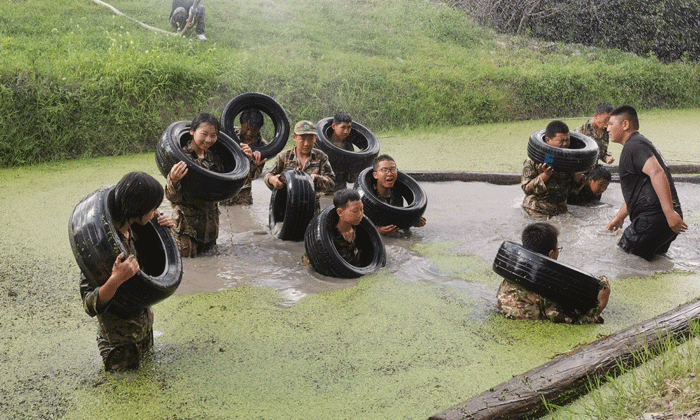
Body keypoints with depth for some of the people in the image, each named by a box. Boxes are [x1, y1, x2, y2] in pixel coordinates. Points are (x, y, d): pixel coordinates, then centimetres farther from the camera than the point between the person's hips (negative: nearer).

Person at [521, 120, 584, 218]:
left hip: (561, 209, 5)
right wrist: (545, 176, -25)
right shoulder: (532, 161, -11)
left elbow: (572, 186, 13)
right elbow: (526, 189, -14)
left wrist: (578, 175, -9)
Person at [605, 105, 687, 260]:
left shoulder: (634, 145, -8)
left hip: (653, 218, -11)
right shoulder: (639, 144, 27)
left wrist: (669, 212, -33)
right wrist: (619, 217, 39)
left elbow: (657, 173, -26)